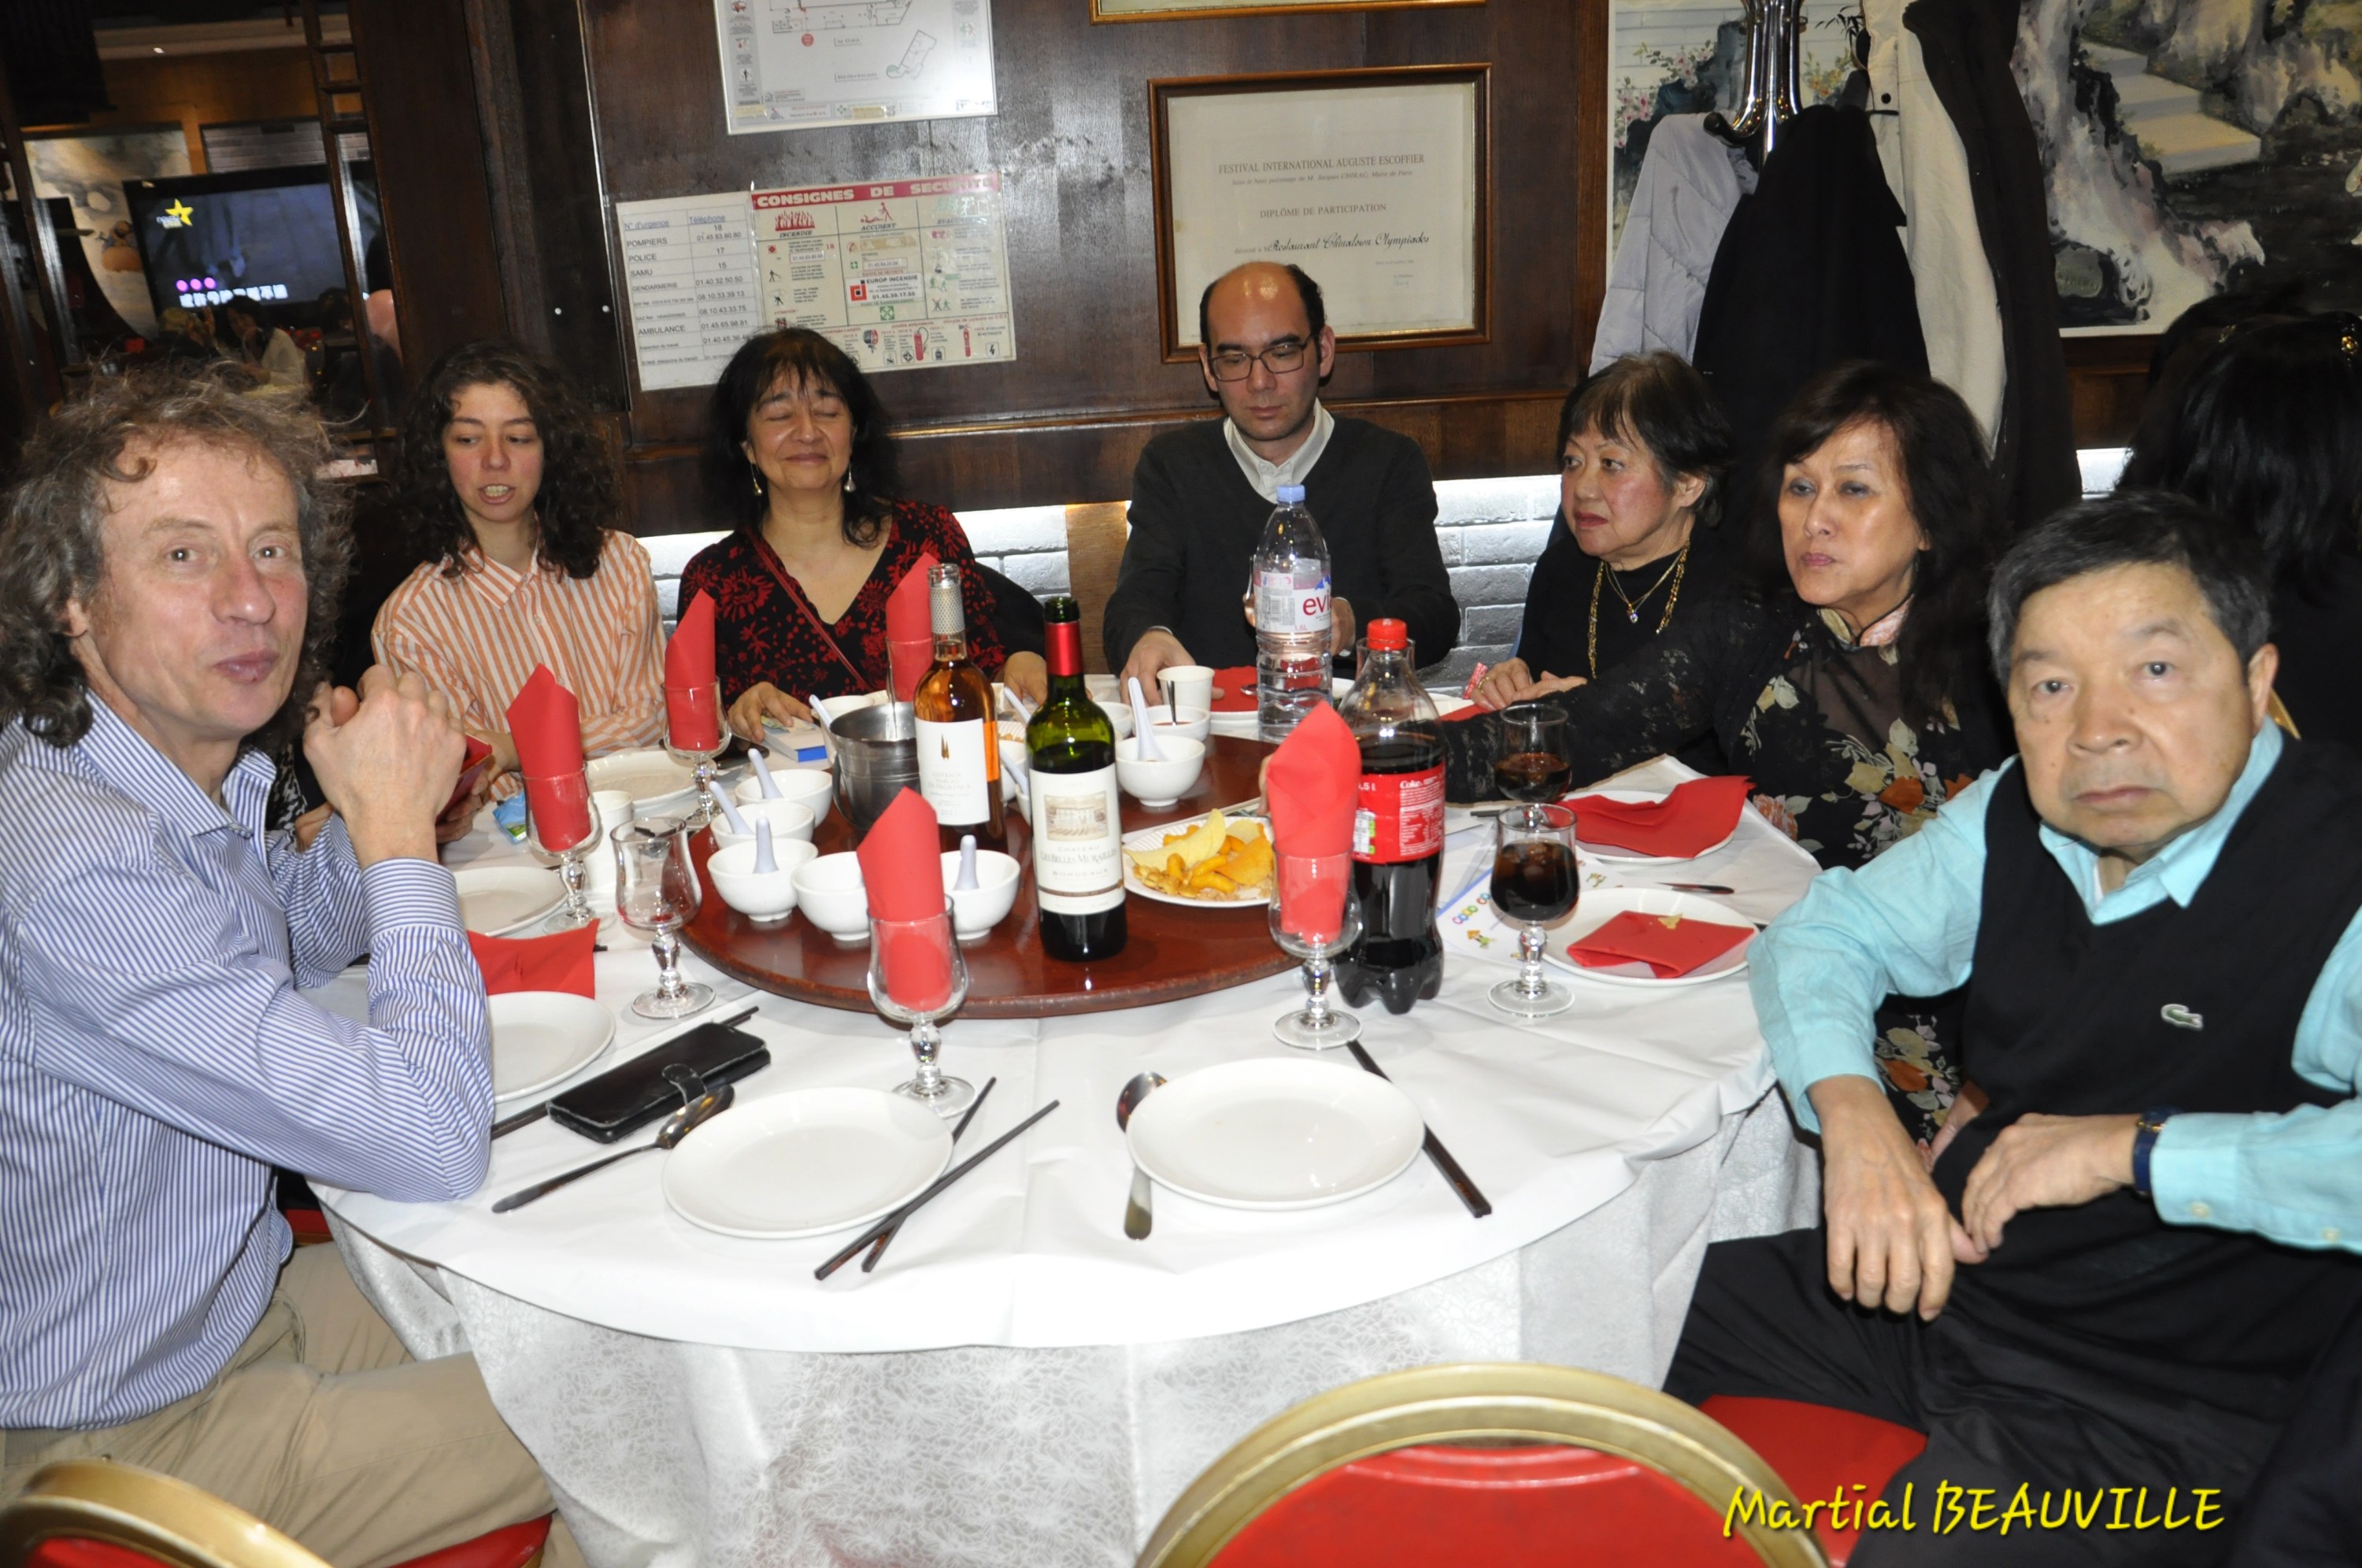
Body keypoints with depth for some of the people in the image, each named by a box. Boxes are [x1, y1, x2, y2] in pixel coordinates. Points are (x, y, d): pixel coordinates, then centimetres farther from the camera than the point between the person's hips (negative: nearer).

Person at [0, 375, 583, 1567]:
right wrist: (396, 828, -21)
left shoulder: (188, 768, -4)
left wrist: (374, 817, -5)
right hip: (118, 1444, -8)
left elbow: (287, 942, 18)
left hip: (238, 1299, 9)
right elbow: (432, 1141, -32)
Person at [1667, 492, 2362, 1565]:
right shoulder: (2016, 819, 1)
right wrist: (1851, 1109, -11)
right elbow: (1827, 931, 8)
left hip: (2158, 1413, -6)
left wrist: (2139, 1149, -28)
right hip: (1936, 1279, 6)